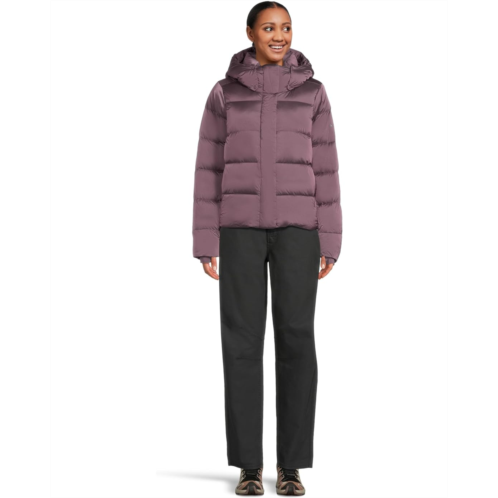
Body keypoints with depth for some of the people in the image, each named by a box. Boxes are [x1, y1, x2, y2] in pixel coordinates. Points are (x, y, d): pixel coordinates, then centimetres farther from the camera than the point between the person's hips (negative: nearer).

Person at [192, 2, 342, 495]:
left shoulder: (311, 92, 8)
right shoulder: (225, 92, 7)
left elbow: (324, 169, 6)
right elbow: (209, 169, 6)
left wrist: (330, 243, 0)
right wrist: (205, 242, -1)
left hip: (295, 225, 0)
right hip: (242, 224, 0)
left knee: (295, 339, -5)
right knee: (243, 340, -4)